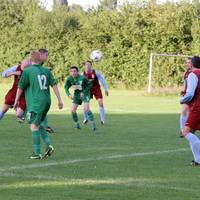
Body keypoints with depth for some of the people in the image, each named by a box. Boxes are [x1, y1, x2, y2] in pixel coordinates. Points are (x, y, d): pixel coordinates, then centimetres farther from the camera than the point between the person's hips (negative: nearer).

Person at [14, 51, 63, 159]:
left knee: (34, 126, -2)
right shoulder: (46, 71, 8)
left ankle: (37, 153, -5)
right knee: (38, 124, 20)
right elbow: (54, 85, 5)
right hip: (46, 102, 6)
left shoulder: (27, 71, -6)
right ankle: (48, 145, 7)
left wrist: (16, 101, 12)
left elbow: (20, 87, 0)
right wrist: (59, 100, 8)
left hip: (35, 103, -6)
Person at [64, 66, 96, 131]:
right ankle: (77, 124, 20)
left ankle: (93, 124, -12)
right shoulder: (69, 79, -10)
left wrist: (83, 92, -19)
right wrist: (69, 94, -14)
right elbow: (66, 87, 3)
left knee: (86, 109, -22)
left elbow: (89, 85, -12)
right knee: (73, 110, 0)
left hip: (84, 93, -5)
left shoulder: (82, 78, -24)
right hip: (77, 94, 5)